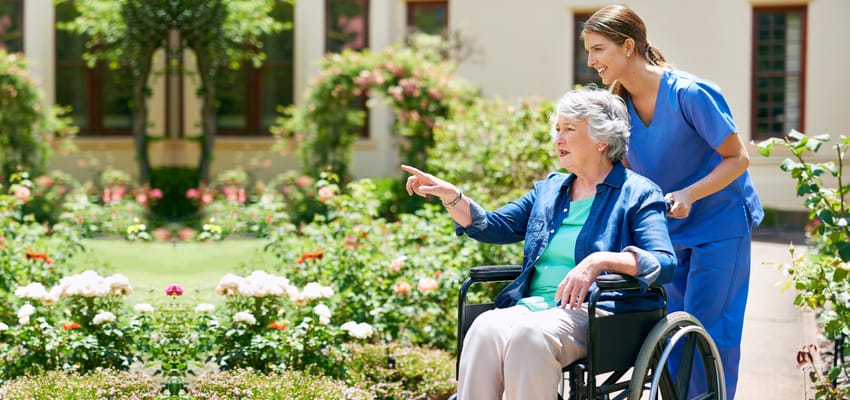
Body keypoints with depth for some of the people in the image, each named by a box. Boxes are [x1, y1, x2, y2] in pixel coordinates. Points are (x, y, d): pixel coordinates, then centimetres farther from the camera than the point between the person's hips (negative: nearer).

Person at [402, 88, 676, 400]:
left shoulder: (637, 193, 5)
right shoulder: (549, 189, 25)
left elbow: (664, 263, -9)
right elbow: (493, 227, 25)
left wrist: (600, 261, -25)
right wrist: (450, 196, 7)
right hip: (534, 304, 5)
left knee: (529, 334, -36)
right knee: (485, 329, -29)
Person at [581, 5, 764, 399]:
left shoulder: (690, 94, -22)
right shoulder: (619, 105, -4)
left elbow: (738, 158, -16)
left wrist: (688, 195, -29)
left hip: (720, 225, -6)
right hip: (669, 231, 6)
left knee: (708, 333, -6)